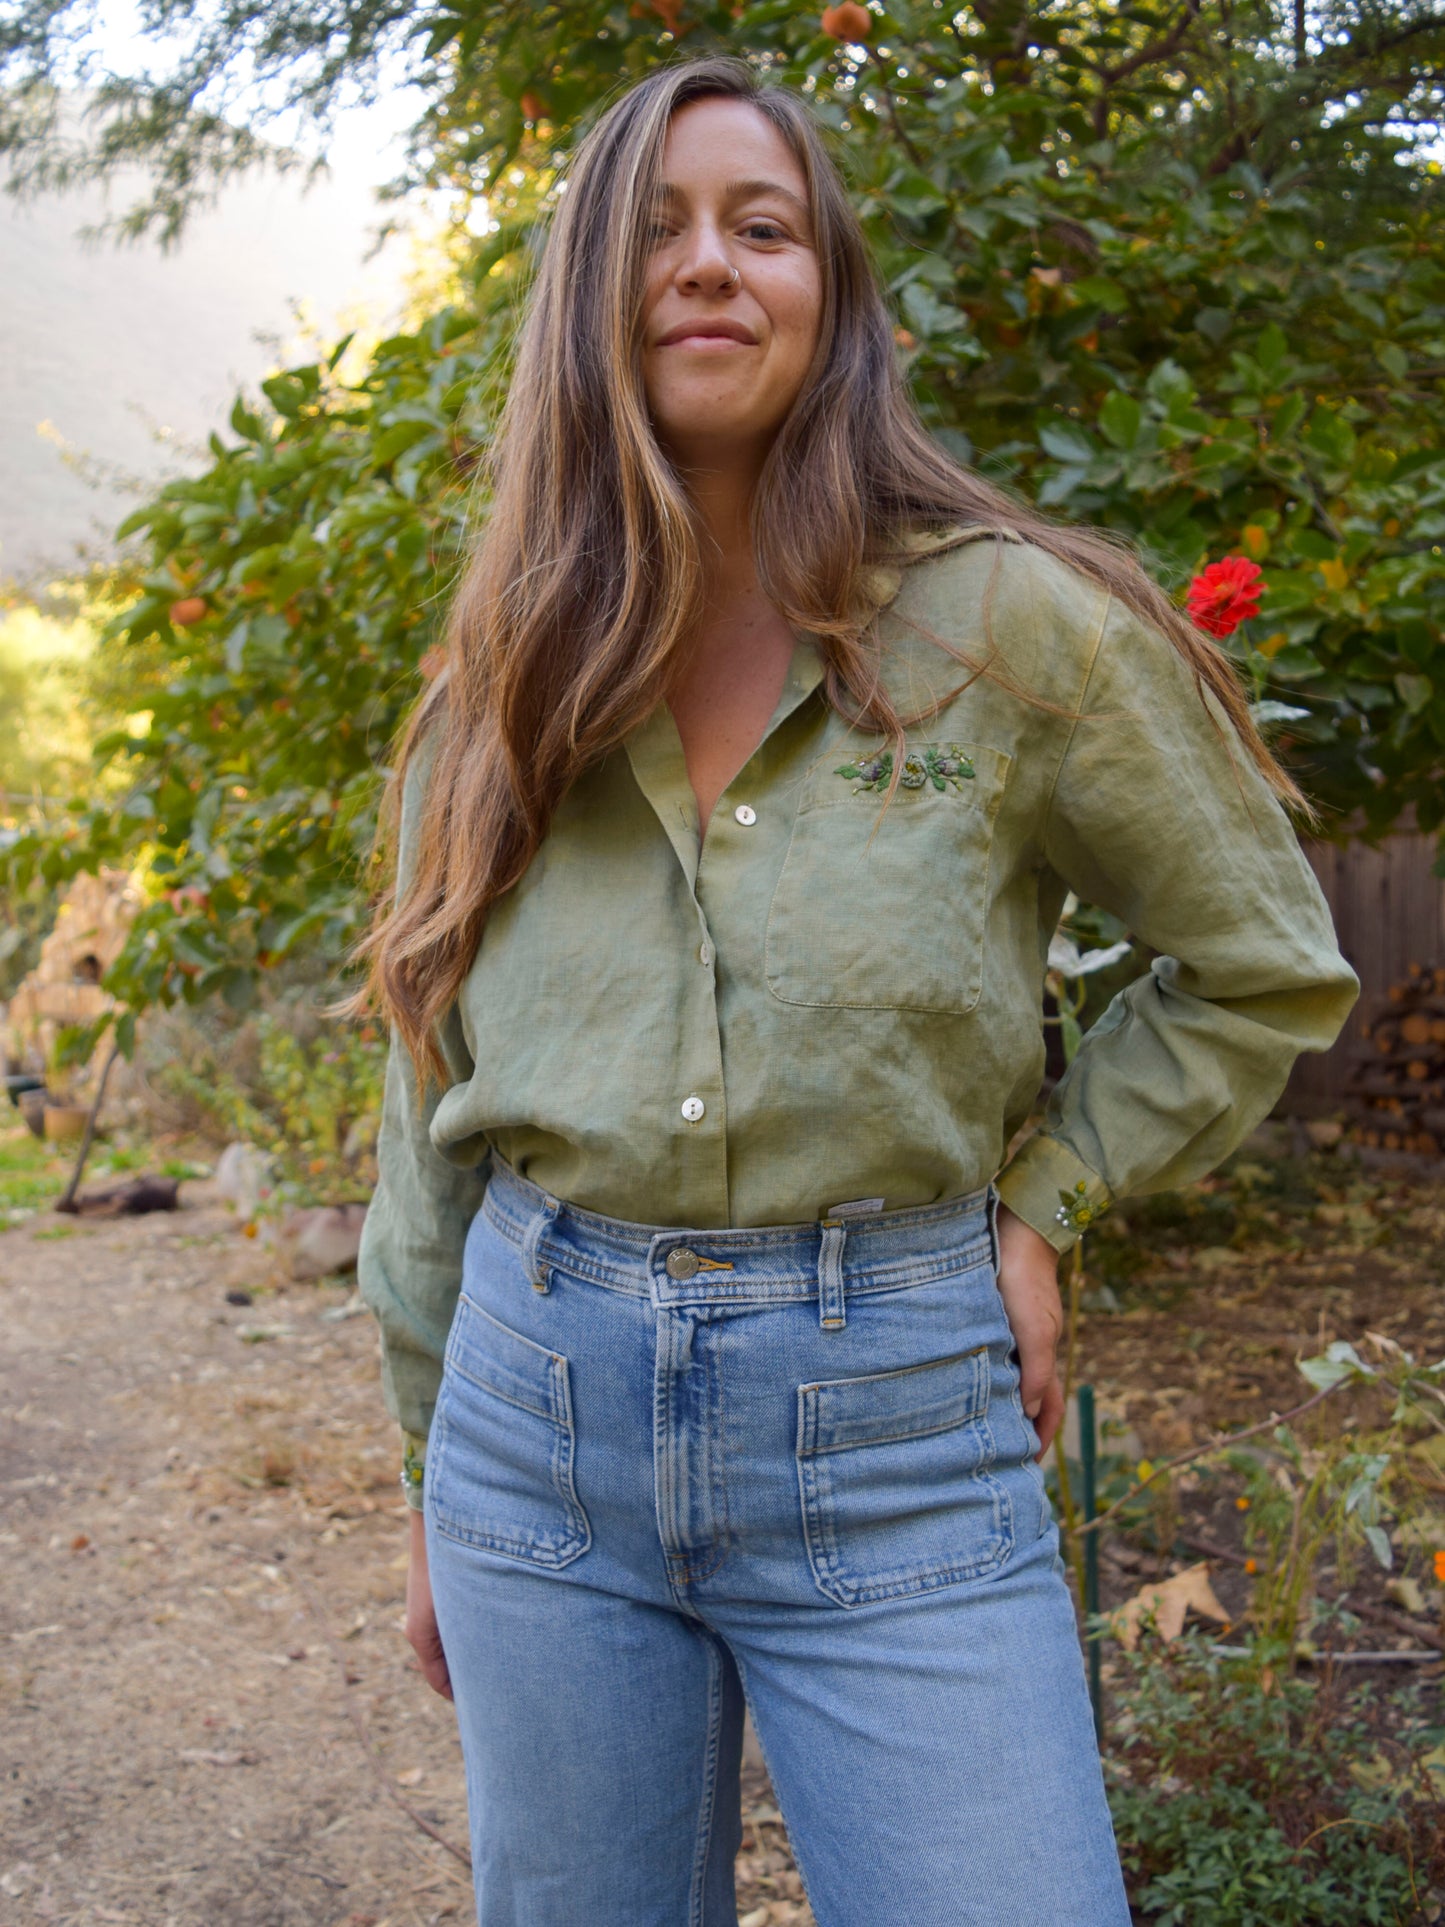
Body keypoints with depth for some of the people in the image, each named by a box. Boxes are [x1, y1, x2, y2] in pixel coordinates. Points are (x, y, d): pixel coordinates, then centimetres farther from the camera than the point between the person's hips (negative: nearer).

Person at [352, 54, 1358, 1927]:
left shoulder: (1006, 623, -6)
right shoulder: (506, 688, 4)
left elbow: (1264, 965, 5)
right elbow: (435, 1107, 11)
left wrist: (1045, 1201, -3)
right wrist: (434, 1483, 14)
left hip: (892, 1430, -3)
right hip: (540, 1409, 3)